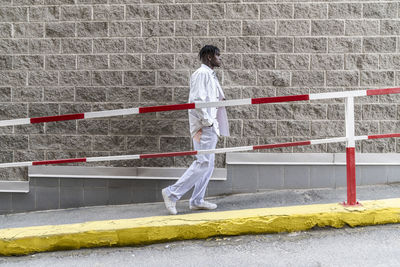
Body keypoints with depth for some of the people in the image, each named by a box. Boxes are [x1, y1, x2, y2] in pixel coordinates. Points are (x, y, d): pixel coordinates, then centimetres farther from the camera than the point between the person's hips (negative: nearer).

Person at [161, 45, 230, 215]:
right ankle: (172, 193, -8)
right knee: (203, 163, -12)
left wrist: (214, 123, 15)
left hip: (210, 126, 10)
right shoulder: (202, 73, -11)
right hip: (203, 127, -10)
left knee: (208, 164, 11)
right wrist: (206, 121, -18)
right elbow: (197, 100, -21)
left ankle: (197, 201, 16)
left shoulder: (210, 75, 21)